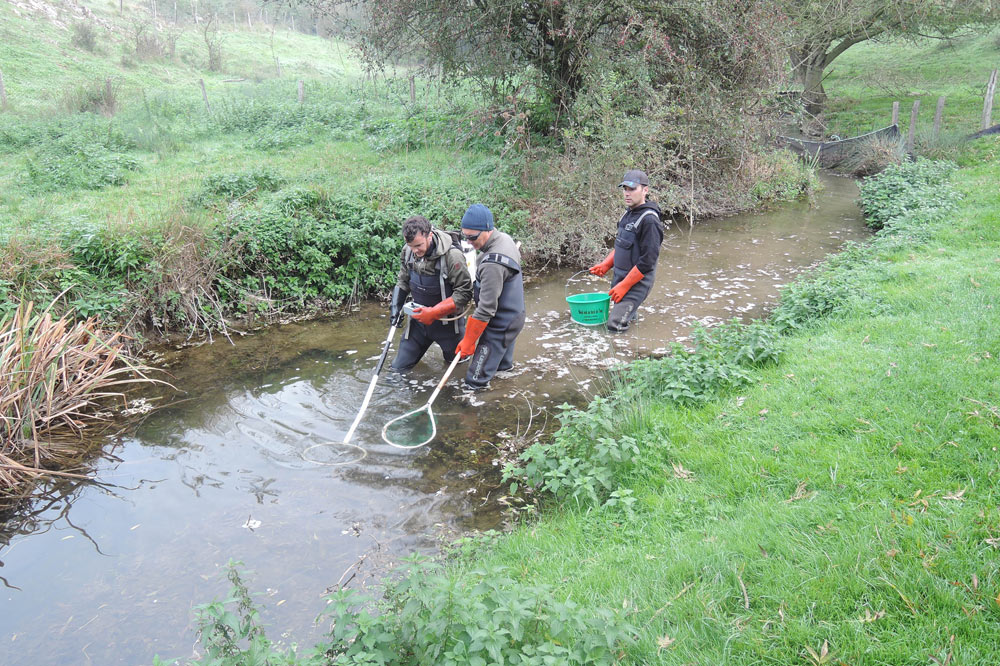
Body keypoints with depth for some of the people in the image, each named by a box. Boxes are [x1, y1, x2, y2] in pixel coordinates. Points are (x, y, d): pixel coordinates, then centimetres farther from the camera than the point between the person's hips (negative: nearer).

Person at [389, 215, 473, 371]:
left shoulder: (452, 255, -26)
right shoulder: (408, 251, -8)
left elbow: (465, 292, -23)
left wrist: (433, 313, -25)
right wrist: (396, 306, -3)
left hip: (446, 319, -4)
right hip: (419, 317, 5)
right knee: (400, 367, 10)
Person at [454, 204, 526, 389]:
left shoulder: (492, 264, -33)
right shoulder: (505, 238, -3)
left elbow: (486, 309, -30)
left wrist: (468, 341, -20)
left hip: (500, 325, -10)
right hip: (514, 315, 10)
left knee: (475, 380, -6)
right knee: (503, 364, 35)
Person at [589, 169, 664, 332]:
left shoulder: (649, 219, -18)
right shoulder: (628, 213, 9)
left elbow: (647, 261, -21)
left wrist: (624, 286, -19)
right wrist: (605, 265, 7)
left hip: (636, 281, -8)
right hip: (619, 276, 8)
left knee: (614, 325, -12)